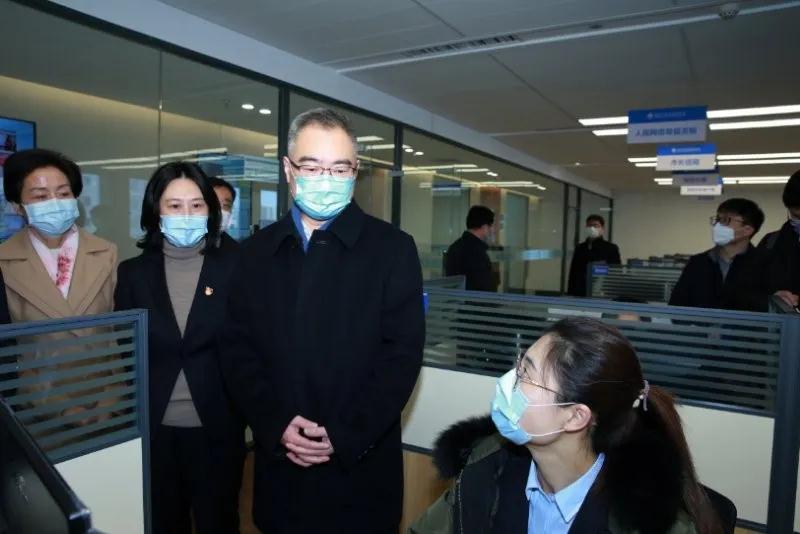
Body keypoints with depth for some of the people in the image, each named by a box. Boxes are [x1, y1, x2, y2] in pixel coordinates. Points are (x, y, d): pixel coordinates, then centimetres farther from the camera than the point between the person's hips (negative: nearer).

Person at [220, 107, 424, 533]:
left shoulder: (393, 249, -6)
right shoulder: (258, 250, 4)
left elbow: (402, 354, -10)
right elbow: (237, 348, 1)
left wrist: (344, 437, -15)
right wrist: (276, 427, -10)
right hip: (279, 461, 3)